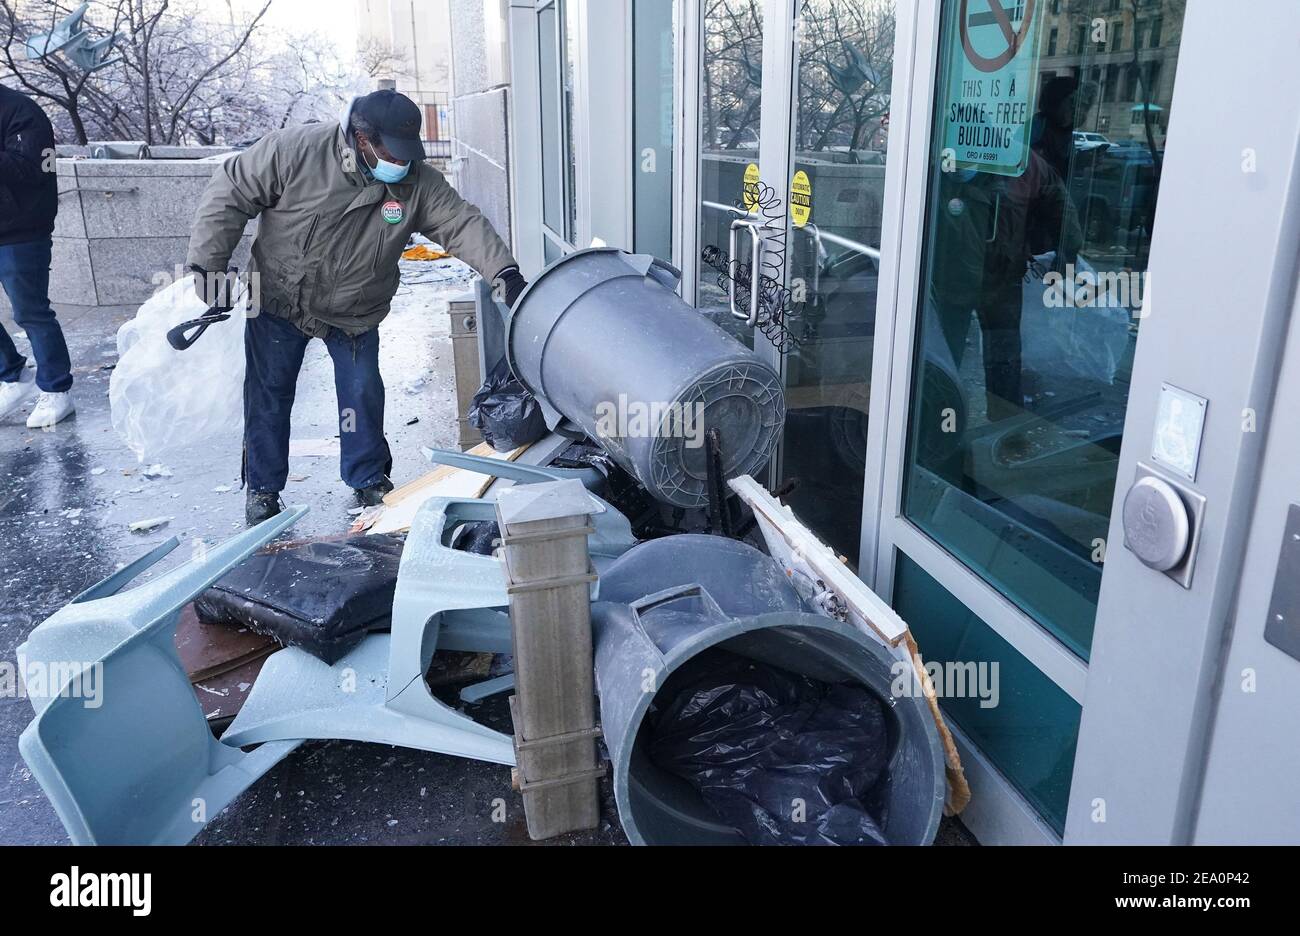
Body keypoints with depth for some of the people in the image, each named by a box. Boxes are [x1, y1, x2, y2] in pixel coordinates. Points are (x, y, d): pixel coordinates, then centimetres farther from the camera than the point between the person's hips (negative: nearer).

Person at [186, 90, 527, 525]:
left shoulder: (417, 182, -16)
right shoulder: (296, 150, -23)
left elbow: (462, 222, -21)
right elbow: (231, 192, -15)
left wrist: (503, 270, -37)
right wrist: (207, 263, -15)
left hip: (354, 313, 1)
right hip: (278, 299, -1)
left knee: (363, 394, 1)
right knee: (268, 395, 6)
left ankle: (369, 477, 24)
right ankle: (262, 490, 22)